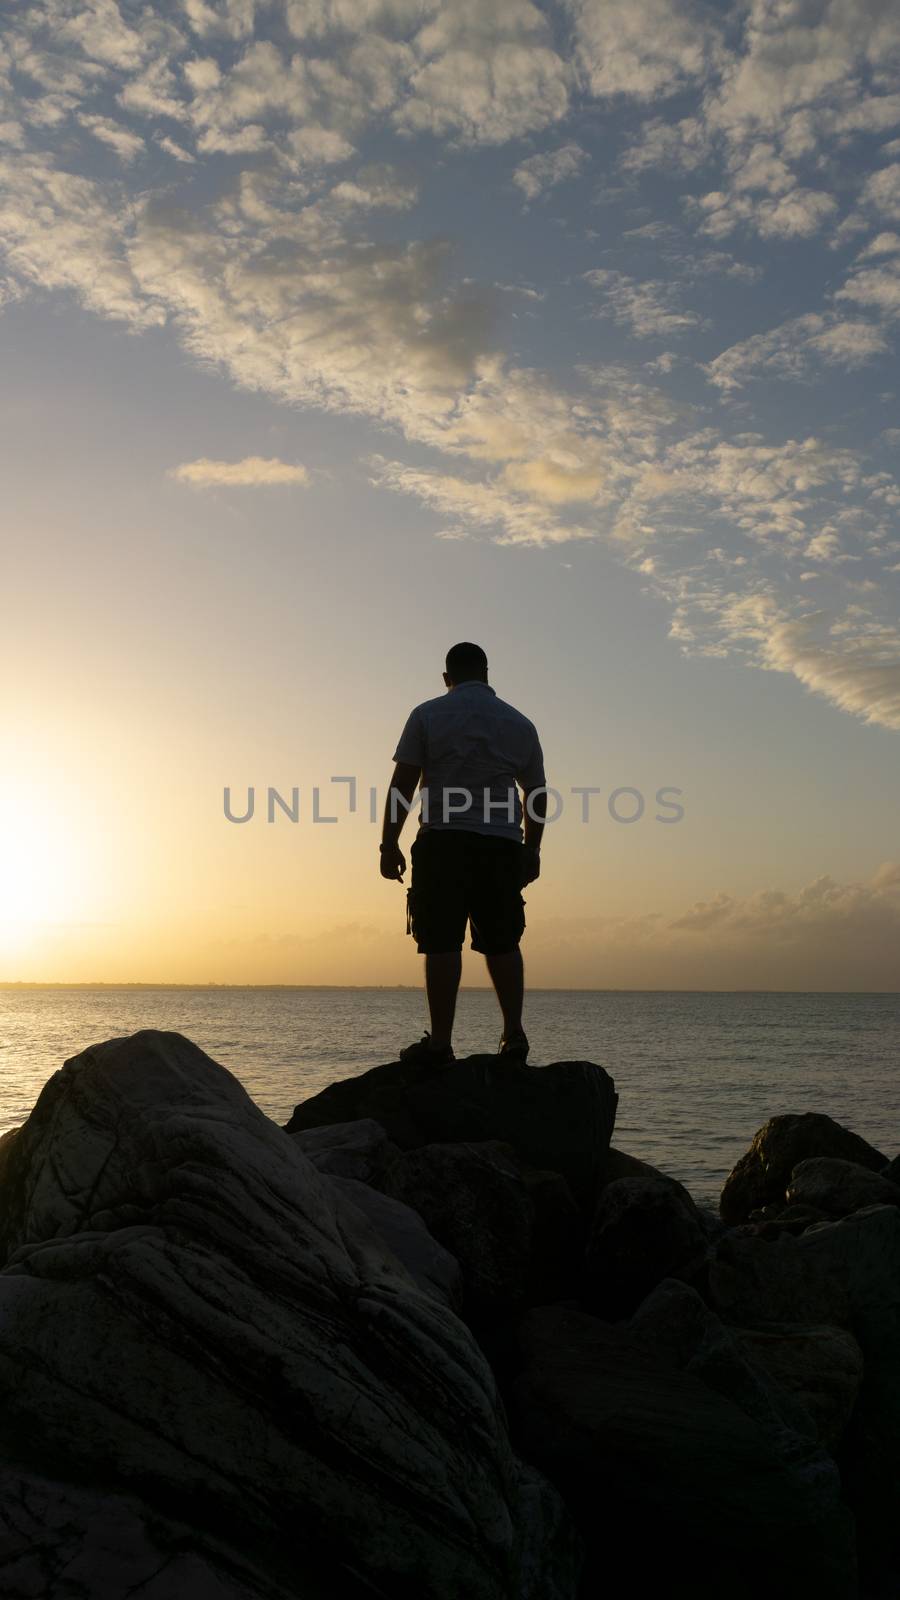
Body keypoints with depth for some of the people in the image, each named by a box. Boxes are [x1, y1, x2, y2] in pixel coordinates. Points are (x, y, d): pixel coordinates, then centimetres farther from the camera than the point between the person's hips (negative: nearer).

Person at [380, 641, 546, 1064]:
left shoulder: (427, 715, 6)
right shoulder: (520, 723, 16)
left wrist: (389, 844, 1)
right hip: (502, 845, 3)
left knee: (442, 943, -3)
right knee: (502, 943, 11)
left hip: (443, 842, -3)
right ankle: (514, 1034, 9)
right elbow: (537, 795, 17)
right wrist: (531, 850, 25)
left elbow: (402, 785, -2)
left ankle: (440, 1042, -3)